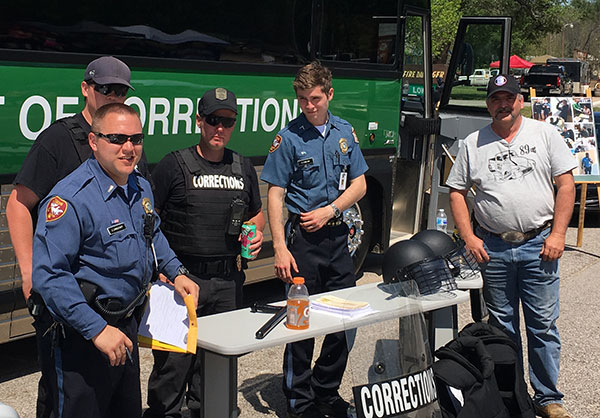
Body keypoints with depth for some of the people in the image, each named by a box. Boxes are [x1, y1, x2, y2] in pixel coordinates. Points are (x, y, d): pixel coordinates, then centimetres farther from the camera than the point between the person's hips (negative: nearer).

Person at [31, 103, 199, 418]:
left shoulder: (141, 188, 5)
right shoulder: (71, 198, -23)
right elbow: (48, 275, -29)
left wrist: (176, 273, 12)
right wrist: (97, 330, -30)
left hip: (127, 327, 8)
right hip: (79, 337, -8)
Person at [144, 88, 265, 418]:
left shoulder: (243, 168, 13)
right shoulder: (175, 165, -2)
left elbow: (256, 214, 25)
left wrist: (256, 232, 2)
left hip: (228, 279, 5)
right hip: (182, 278, -4)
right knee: (173, 360, -6)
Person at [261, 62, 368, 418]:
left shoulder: (345, 132, 7)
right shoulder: (289, 138, -5)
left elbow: (359, 185, 10)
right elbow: (275, 195, -7)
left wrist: (330, 210, -7)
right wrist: (280, 248, -14)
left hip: (337, 235, 4)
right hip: (303, 240, -4)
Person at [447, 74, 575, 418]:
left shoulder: (545, 134, 3)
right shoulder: (474, 144, 7)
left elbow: (566, 184, 1)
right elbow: (457, 192, 9)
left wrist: (557, 234, -7)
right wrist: (469, 237, -1)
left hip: (538, 246, -2)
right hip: (493, 246, 2)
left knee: (544, 324, 2)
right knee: (502, 325, 10)